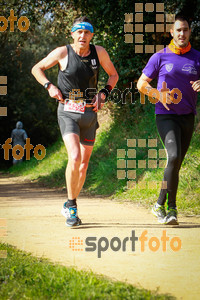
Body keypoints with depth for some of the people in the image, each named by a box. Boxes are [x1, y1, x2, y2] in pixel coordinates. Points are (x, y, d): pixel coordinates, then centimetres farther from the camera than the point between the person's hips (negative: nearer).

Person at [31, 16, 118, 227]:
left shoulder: (99, 52, 0)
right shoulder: (63, 52, -6)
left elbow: (113, 75, 16)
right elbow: (36, 69, 8)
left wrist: (104, 93, 0)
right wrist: (49, 86, -7)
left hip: (89, 113, 4)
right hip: (67, 111, -3)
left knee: (84, 164, 9)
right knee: (75, 158, -22)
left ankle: (70, 206, 26)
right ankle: (71, 205, -6)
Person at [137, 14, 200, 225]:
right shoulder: (160, 57, 0)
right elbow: (141, 83, 4)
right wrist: (157, 94, -15)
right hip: (166, 115, -4)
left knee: (176, 163, 5)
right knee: (174, 156, -22)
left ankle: (161, 205, 16)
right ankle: (171, 207, -14)